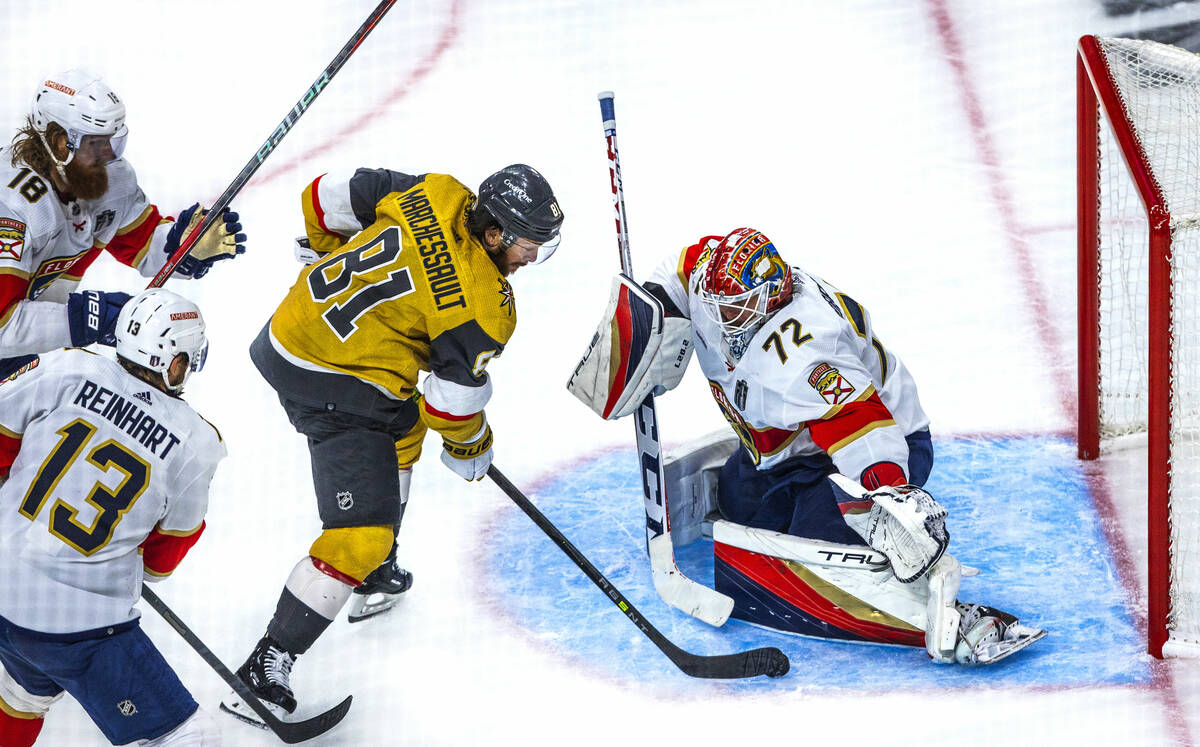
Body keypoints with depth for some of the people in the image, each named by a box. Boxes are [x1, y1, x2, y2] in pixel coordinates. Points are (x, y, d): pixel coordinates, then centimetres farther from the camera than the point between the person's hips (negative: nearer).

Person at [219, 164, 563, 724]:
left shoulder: (435, 193, -1)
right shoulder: (484, 307, -18)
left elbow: (333, 197, 8)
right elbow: (454, 398, -9)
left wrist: (327, 252, 27)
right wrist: (469, 449, 11)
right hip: (336, 392, -9)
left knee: (403, 425, 33)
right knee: (360, 536, -8)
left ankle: (375, 576, 42)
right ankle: (264, 672, -7)